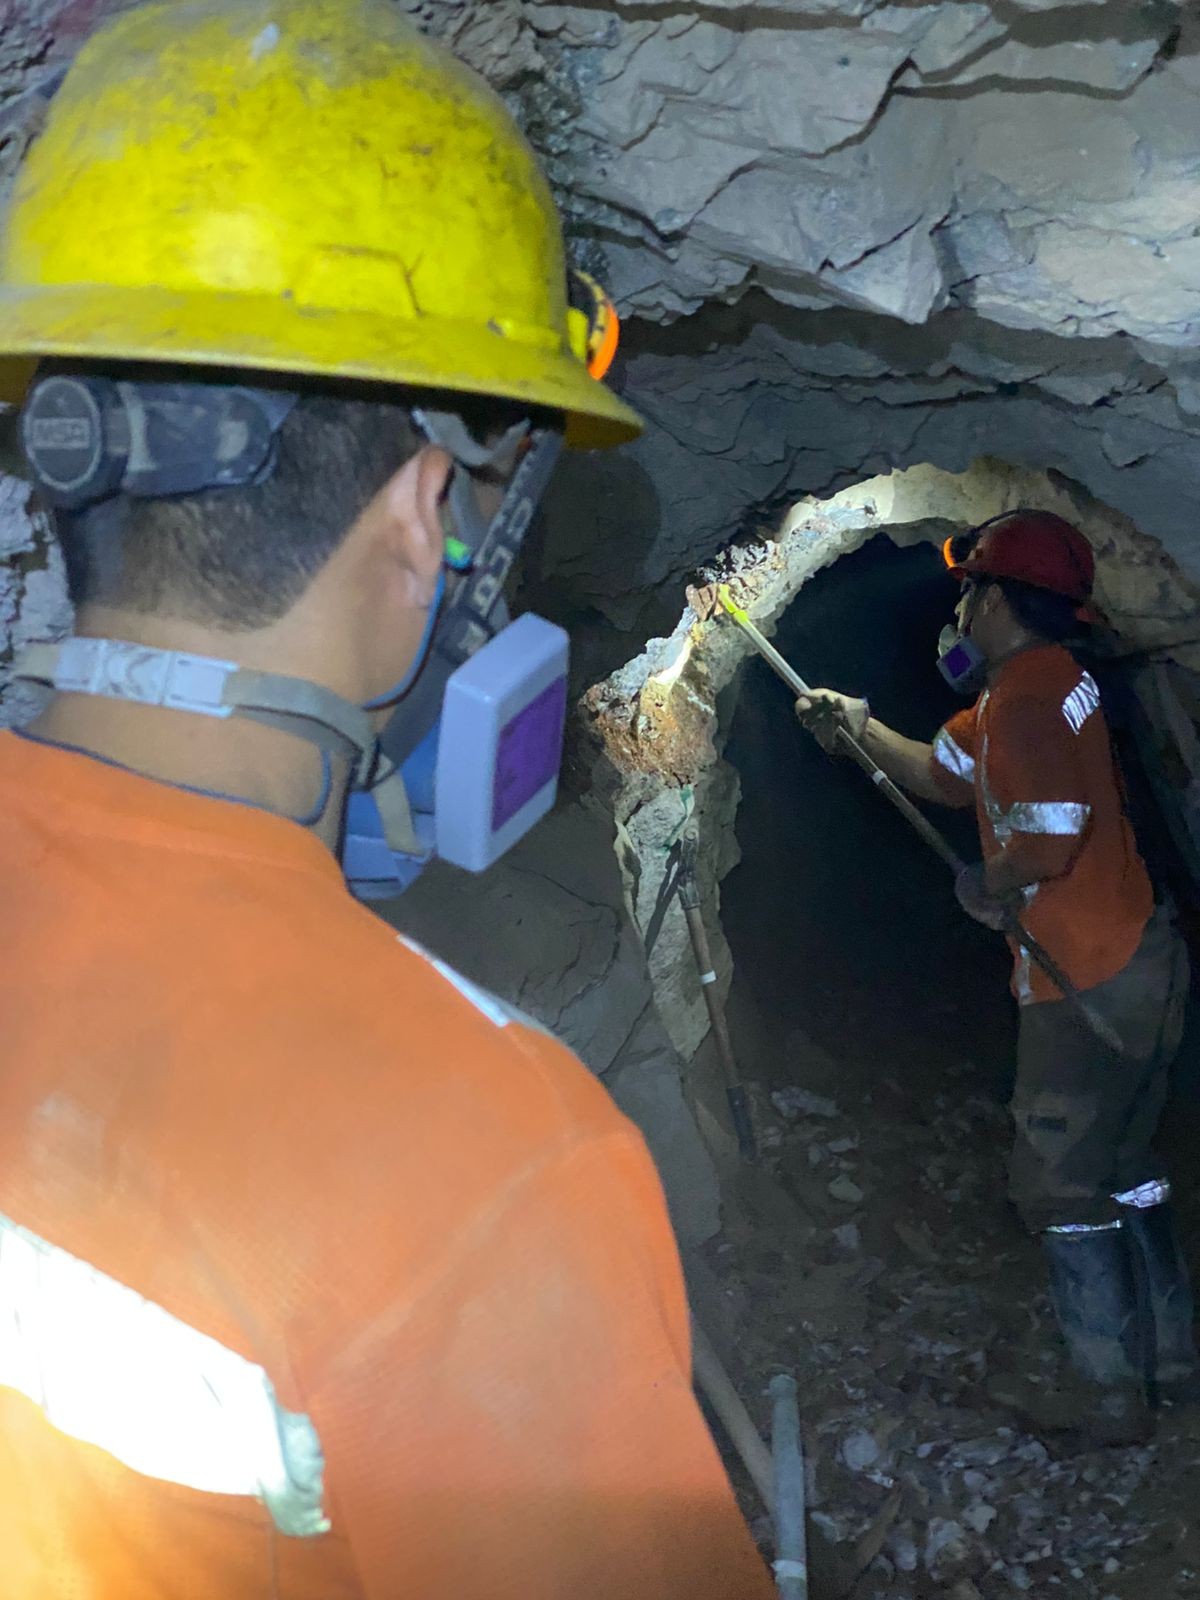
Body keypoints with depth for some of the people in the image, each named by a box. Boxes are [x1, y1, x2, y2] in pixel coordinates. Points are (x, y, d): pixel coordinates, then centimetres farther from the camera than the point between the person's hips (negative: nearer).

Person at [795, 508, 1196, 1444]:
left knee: (1060, 1187, 3)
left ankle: (1112, 1396, 12)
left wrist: (988, 887, -11)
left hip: (1086, 987, -10)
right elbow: (942, 776, 23)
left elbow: (1049, 844, -29)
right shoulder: (1051, 679, 13)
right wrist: (857, 723, 25)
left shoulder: (1020, 700, -19)